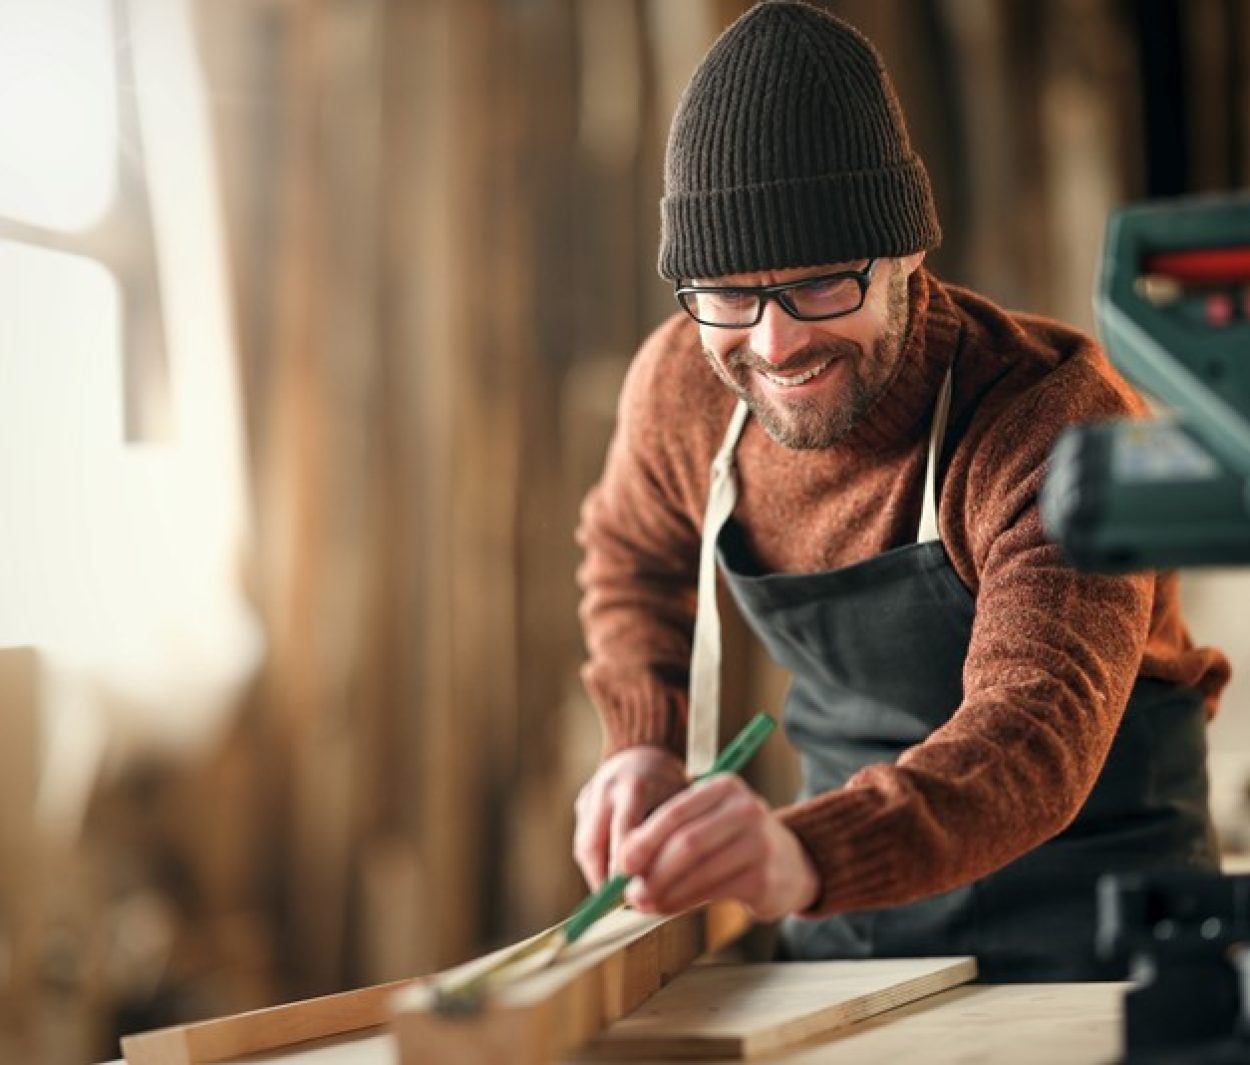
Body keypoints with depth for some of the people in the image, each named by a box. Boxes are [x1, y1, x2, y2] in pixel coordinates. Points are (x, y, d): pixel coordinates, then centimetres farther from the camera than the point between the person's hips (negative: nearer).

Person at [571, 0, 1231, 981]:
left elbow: (1036, 731, -42)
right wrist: (645, 745, -3)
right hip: (853, 898, 4)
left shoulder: (1060, 421, -27)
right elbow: (634, 557, 14)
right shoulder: (680, 387, -10)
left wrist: (808, 853, -59)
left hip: (1083, 893, -4)